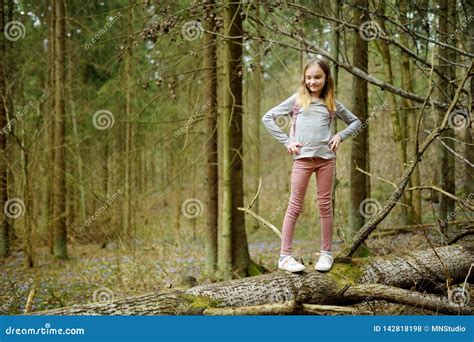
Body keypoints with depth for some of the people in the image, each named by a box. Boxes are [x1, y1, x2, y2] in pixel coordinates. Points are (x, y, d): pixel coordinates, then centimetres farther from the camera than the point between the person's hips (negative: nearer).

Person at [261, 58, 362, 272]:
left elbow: (356, 122, 24)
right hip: (302, 157, -2)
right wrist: (286, 142, -1)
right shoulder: (297, 100, 8)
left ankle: (326, 253, 15)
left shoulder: (332, 104, 13)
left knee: (325, 204, 6)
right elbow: (268, 118, 6)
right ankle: (285, 256, -1)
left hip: (326, 156, 2)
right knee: (295, 206, -2)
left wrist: (341, 136, 6)